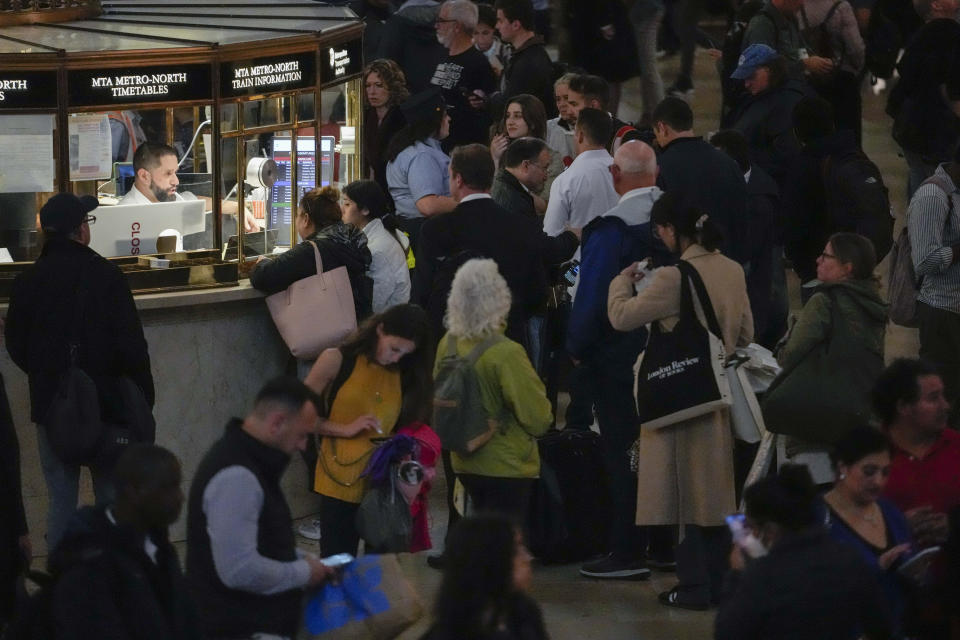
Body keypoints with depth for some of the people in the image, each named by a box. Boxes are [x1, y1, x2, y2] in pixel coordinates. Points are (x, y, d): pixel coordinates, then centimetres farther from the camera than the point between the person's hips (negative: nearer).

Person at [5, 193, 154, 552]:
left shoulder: (27, 282, -2)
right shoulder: (105, 276, -10)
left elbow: (16, 346, 6)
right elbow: (131, 343, -11)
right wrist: (143, 395, -2)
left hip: (51, 404, 2)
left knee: (61, 498, 6)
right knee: (113, 495, 6)